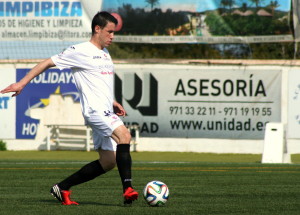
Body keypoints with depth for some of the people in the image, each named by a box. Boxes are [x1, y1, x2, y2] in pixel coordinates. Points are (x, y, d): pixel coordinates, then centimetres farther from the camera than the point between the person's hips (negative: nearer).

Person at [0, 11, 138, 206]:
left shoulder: (105, 54, 21)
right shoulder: (80, 51, -4)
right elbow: (48, 63, -1)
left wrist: (113, 103, 21)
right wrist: (22, 83, -4)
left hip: (106, 112, 9)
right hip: (95, 109, -9)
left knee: (108, 162, 7)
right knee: (124, 135, -31)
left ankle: (62, 189, 16)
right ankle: (128, 189, -37)